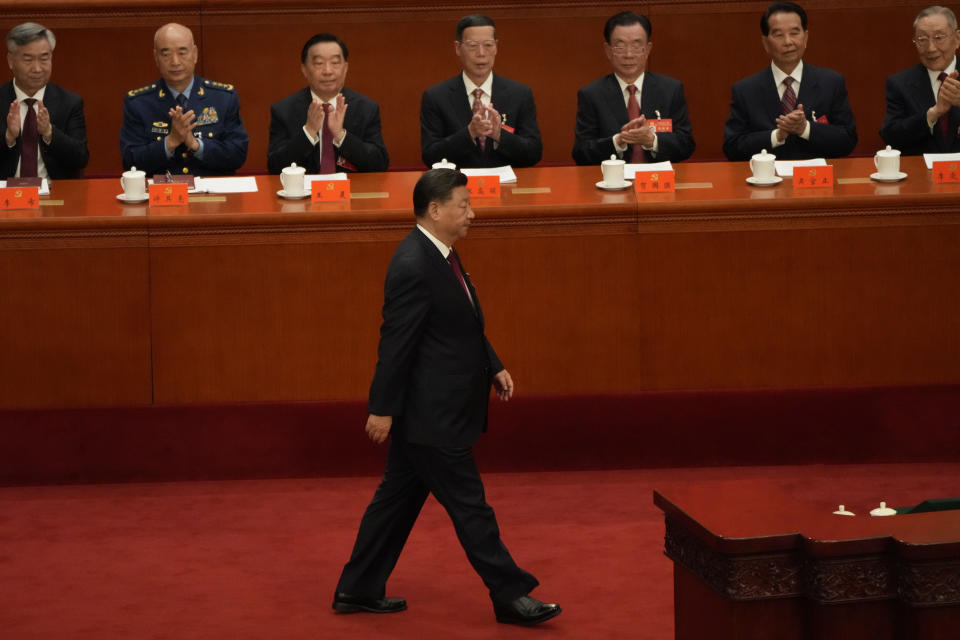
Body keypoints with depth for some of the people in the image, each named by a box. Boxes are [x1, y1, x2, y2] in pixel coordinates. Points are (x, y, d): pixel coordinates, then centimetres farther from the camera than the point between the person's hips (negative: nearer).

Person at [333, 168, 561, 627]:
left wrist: (493, 367, 11)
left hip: (430, 413, 10)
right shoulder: (412, 266, -22)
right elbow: (395, 343, -21)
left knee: (398, 498, 16)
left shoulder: (441, 256, 9)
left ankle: (358, 590, 24)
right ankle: (510, 597, 7)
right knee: (469, 506, -1)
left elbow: (465, 326, 19)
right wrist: (382, 409, -18)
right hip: (430, 415, -10)